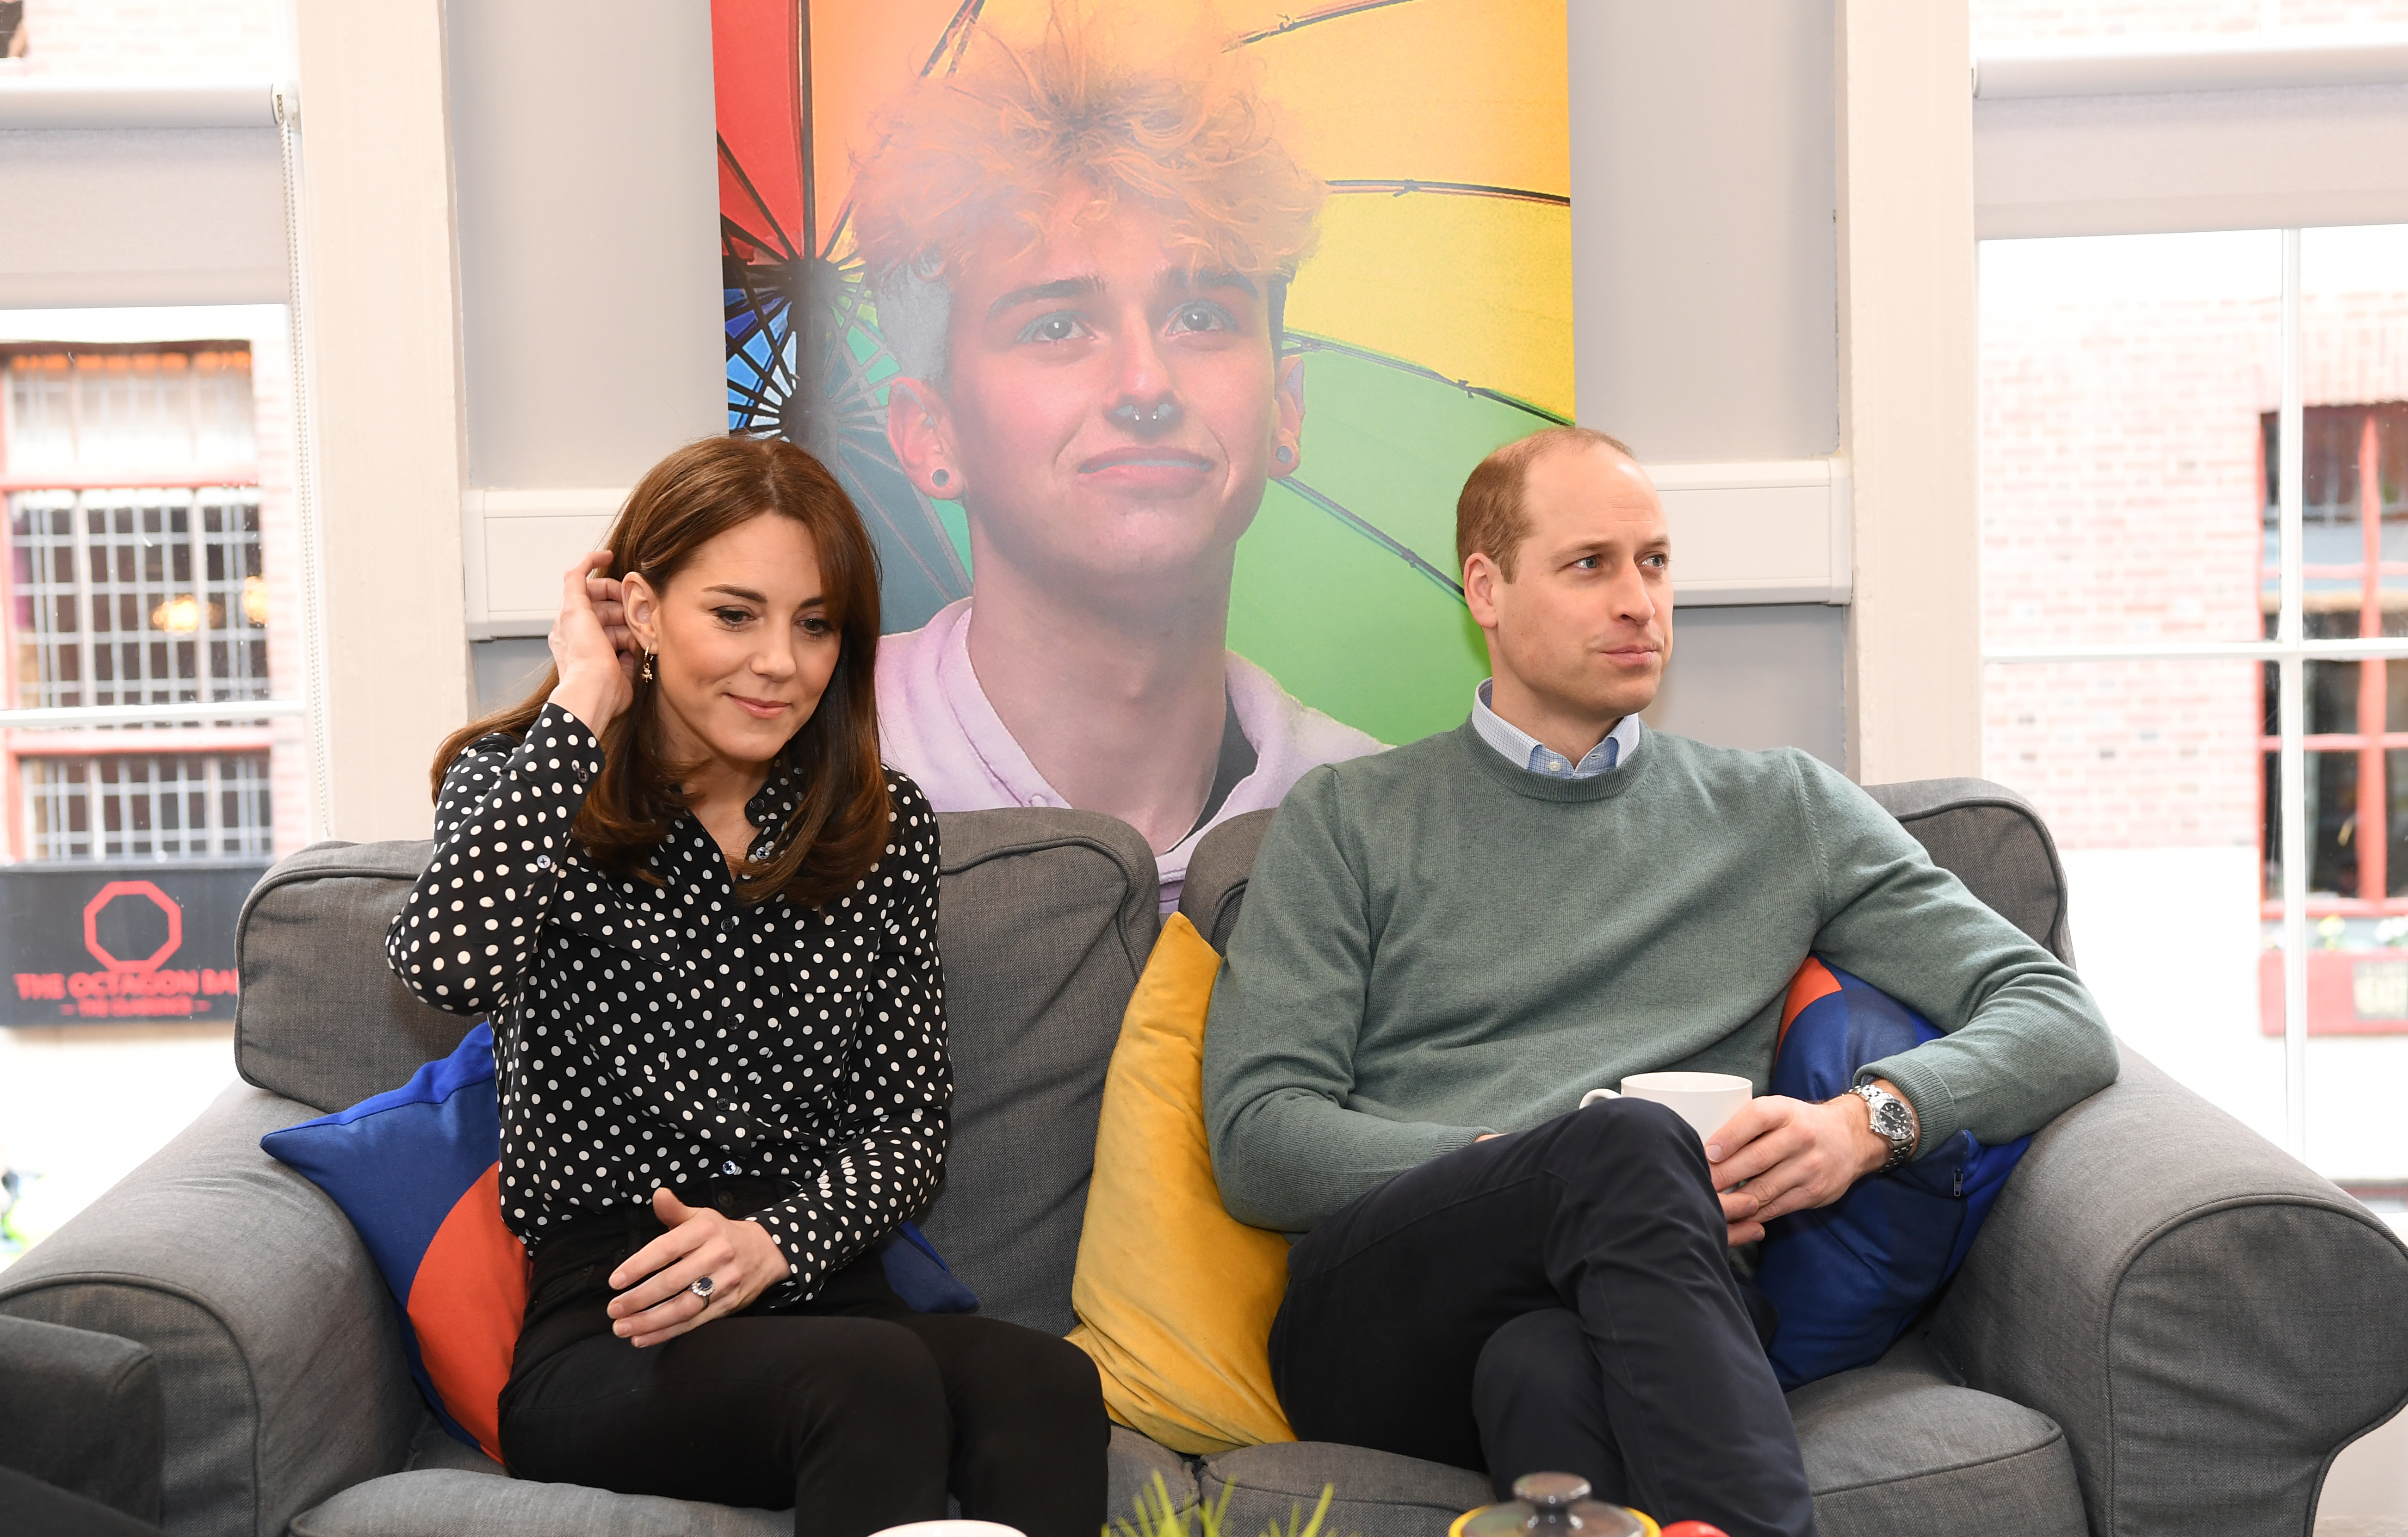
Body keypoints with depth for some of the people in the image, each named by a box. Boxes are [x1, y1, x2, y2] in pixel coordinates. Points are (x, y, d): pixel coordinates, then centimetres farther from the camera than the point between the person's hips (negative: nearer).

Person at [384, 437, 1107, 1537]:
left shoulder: (884, 827, 13)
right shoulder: (521, 786, 6)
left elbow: (905, 1118, 10)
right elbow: (449, 965, -19)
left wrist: (776, 1240, -11)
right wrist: (582, 705, -10)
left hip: (816, 1293, 3)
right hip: (601, 1338, -3)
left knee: (1045, 1385, -31)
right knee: (872, 1378, -36)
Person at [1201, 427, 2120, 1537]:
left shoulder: (1784, 813, 22)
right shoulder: (1347, 821, 17)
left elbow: (2059, 1023, 16)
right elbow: (1256, 1140, 6)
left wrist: (1872, 1117, -6)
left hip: (1643, 1301, 0)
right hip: (1380, 1313, 0)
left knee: (1549, 1361, -39)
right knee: (1630, 1143, -34)